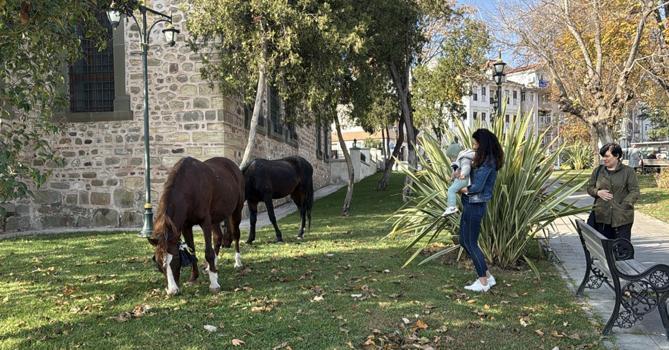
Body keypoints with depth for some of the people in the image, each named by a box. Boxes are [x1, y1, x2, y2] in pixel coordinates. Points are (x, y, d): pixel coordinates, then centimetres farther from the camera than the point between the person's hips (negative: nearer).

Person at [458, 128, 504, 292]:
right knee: (464, 241, 14)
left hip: (475, 206, -10)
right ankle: (487, 276, 21)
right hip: (470, 205, 10)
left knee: (471, 243, -2)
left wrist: (460, 189, -4)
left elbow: (477, 187, -20)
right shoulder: (483, 160, 12)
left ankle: (483, 282, 8)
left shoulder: (487, 163, -17)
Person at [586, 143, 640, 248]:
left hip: (622, 218, -3)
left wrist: (623, 206, -14)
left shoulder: (628, 171, 0)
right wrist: (597, 192, -5)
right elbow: (590, 187, 17)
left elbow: (635, 192, -4)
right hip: (602, 217, 3)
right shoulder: (598, 170, 9)